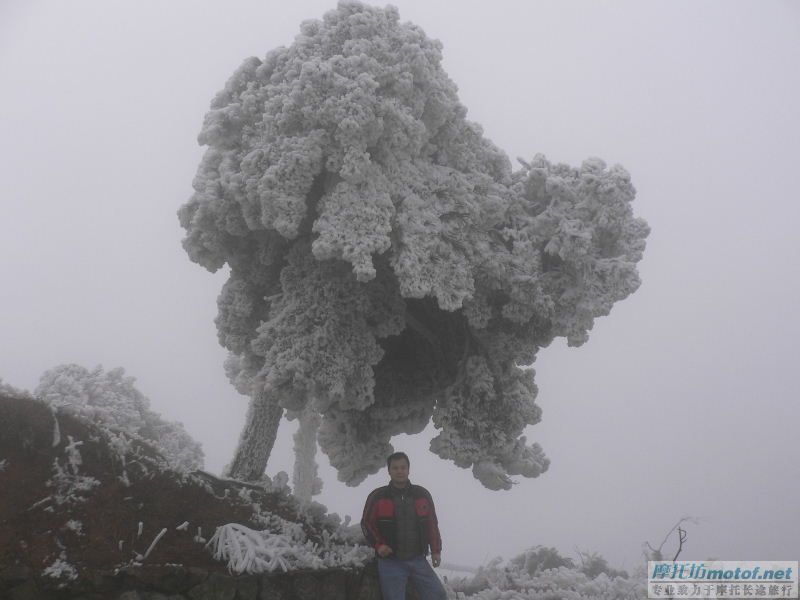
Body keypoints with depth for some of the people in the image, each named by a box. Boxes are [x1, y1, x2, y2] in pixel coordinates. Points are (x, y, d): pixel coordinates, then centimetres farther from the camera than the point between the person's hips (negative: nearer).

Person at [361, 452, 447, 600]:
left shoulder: (422, 494, 6)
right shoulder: (377, 497, -1)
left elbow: (432, 524, 12)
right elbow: (367, 524, 5)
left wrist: (436, 550, 8)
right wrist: (378, 544, -9)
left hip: (418, 560, 2)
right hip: (390, 561, -2)